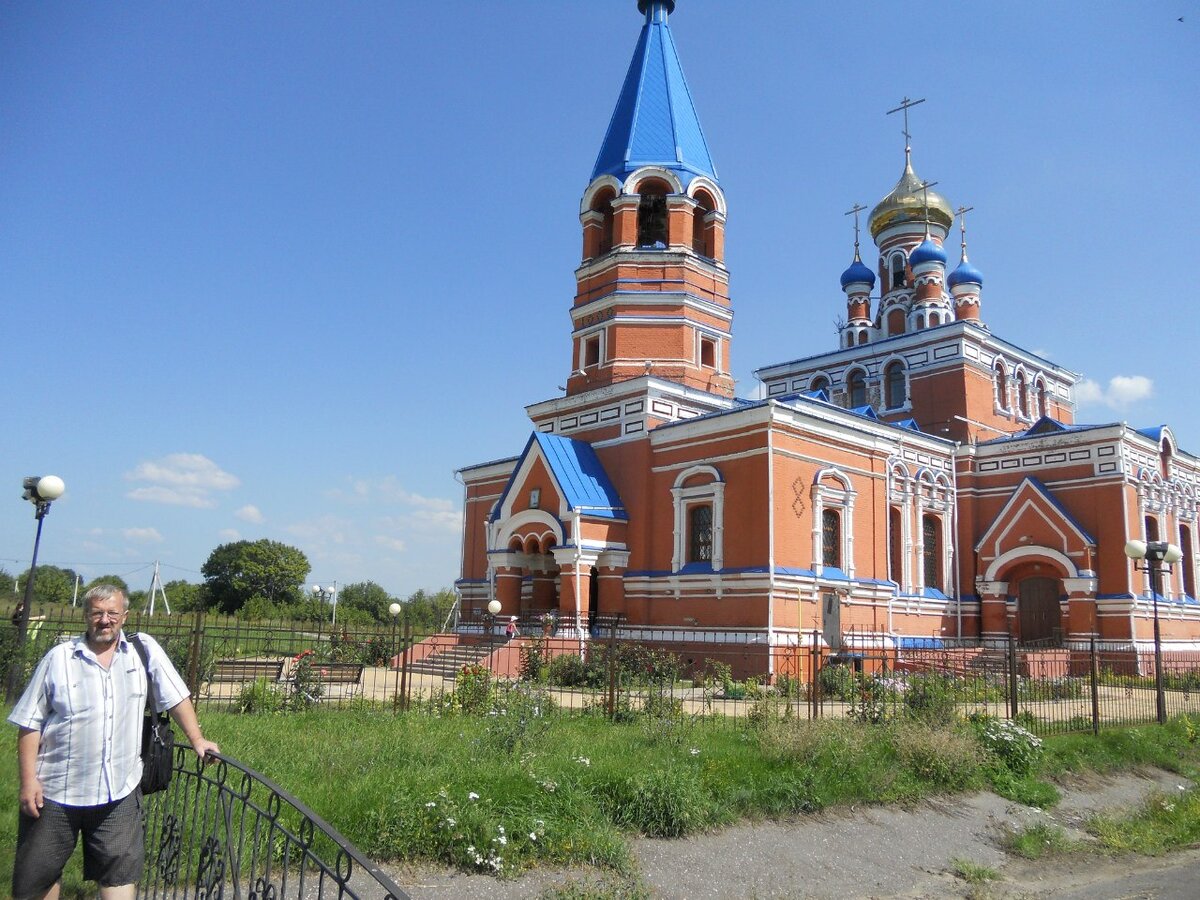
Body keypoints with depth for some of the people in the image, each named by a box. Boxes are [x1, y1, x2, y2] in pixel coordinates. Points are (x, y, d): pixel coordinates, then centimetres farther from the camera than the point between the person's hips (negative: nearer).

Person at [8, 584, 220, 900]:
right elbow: (30, 723, 0)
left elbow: (175, 696, 4)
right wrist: (28, 780, -6)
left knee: (121, 873, 5)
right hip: (55, 791, 0)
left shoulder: (145, 650, 0)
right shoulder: (58, 658, -2)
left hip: (119, 791, 0)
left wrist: (196, 739, 0)